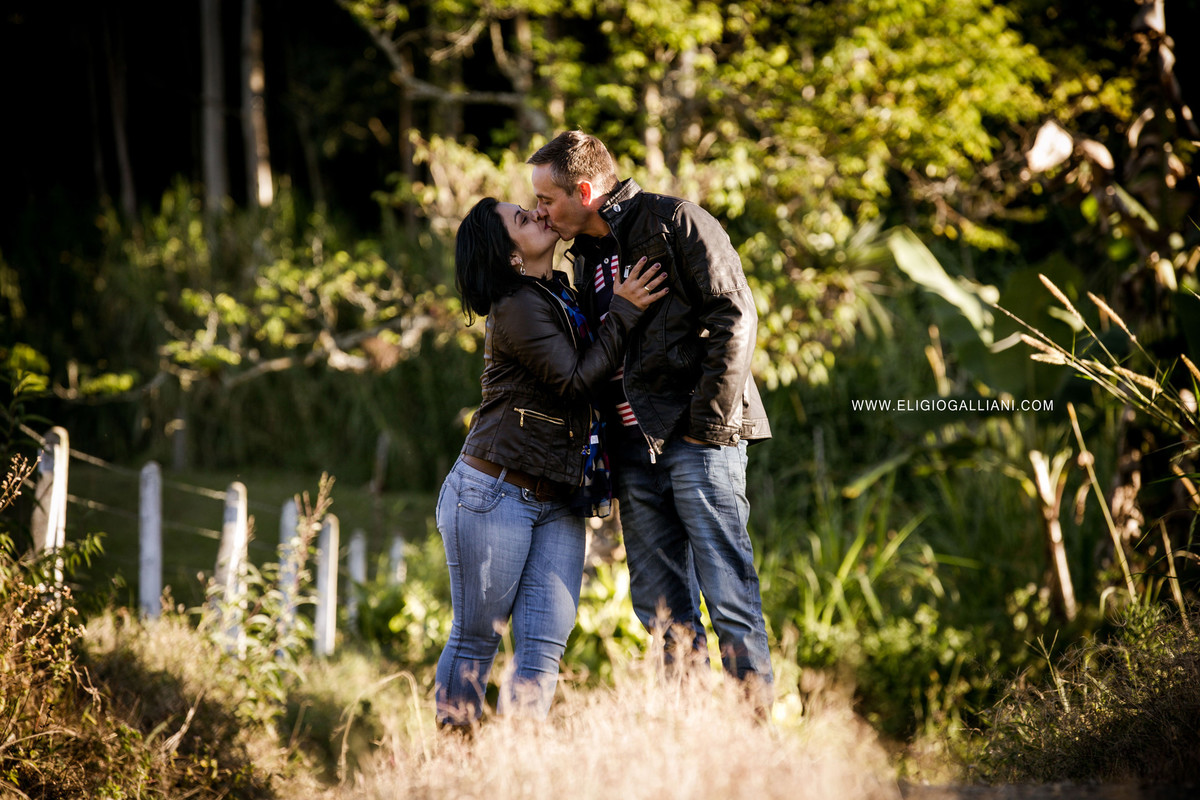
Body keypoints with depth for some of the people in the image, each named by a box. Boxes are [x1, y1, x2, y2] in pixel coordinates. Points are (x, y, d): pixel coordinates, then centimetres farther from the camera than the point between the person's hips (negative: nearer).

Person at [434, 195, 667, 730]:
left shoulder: (557, 298, 15)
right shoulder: (517, 309, -11)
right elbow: (576, 380, -14)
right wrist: (623, 311, -10)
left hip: (555, 505, 8)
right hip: (494, 495, -8)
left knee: (544, 645, -2)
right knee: (476, 639, -2)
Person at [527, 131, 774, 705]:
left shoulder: (675, 223, -5)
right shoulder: (587, 255, 19)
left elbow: (734, 317, -12)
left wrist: (707, 421, -15)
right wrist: (605, 440, 12)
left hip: (697, 440, -8)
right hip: (635, 448, 8)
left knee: (728, 594, -10)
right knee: (661, 608, 6)